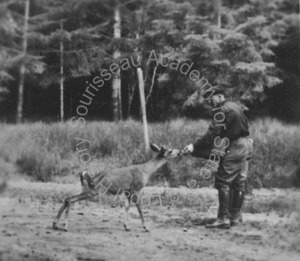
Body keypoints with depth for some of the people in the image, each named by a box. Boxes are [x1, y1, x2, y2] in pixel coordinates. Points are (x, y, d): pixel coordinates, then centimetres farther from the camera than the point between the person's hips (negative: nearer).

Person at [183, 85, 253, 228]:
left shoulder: (222, 111, -11)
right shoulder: (237, 107, 15)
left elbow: (212, 135, -19)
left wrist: (194, 147, -21)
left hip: (233, 148, -9)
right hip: (246, 146, 9)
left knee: (223, 182, -7)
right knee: (239, 183, 13)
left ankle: (223, 218, -12)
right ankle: (235, 217, 18)